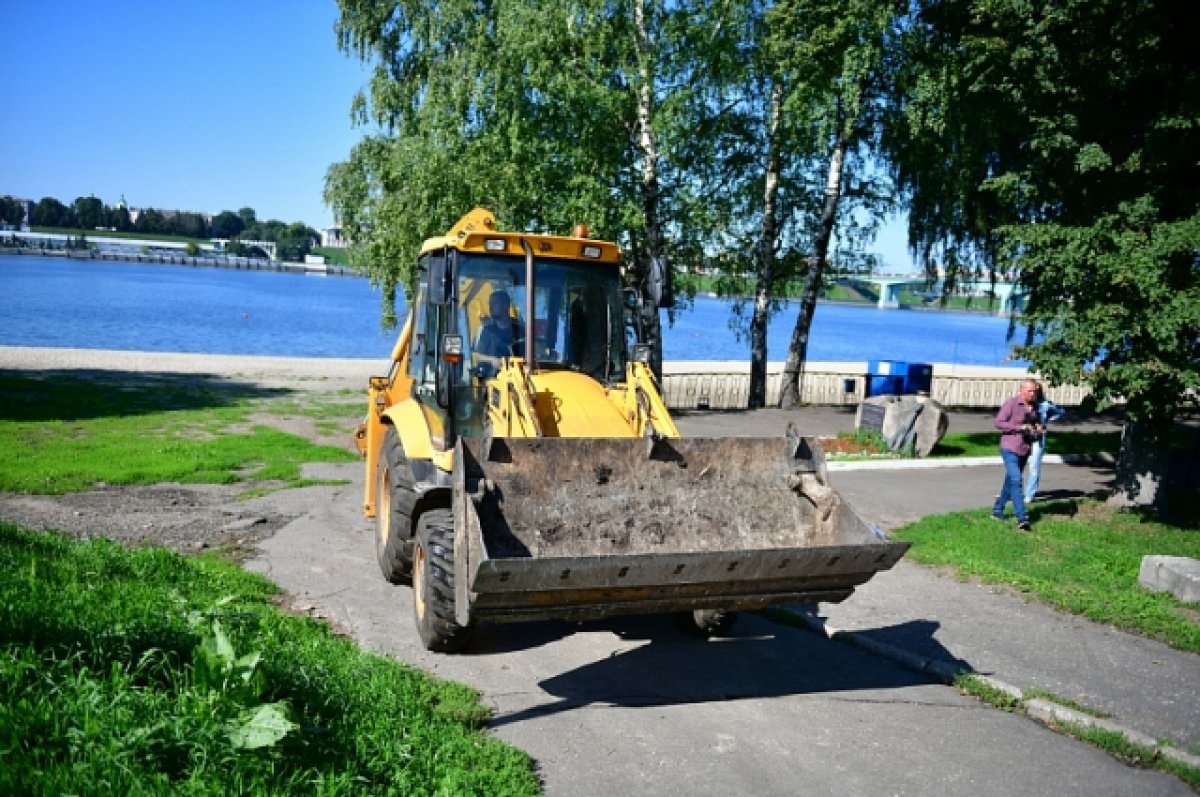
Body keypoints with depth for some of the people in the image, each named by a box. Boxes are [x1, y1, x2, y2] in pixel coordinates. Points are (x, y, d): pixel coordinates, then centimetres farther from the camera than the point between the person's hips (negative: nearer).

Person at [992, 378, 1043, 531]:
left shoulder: (1034, 405, 7)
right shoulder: (1011, 403, -13)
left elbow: (1036, 422, 22)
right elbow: (999, 423, -15)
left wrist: (1038, 427, -1)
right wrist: (1020, 427, -22)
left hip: (1024, 449, 7)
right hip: (1010, 449, -7)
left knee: (1010, 482, 15)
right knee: (1016, 481, -15)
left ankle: (997, 510, 29)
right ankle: (1022, 519, -18)